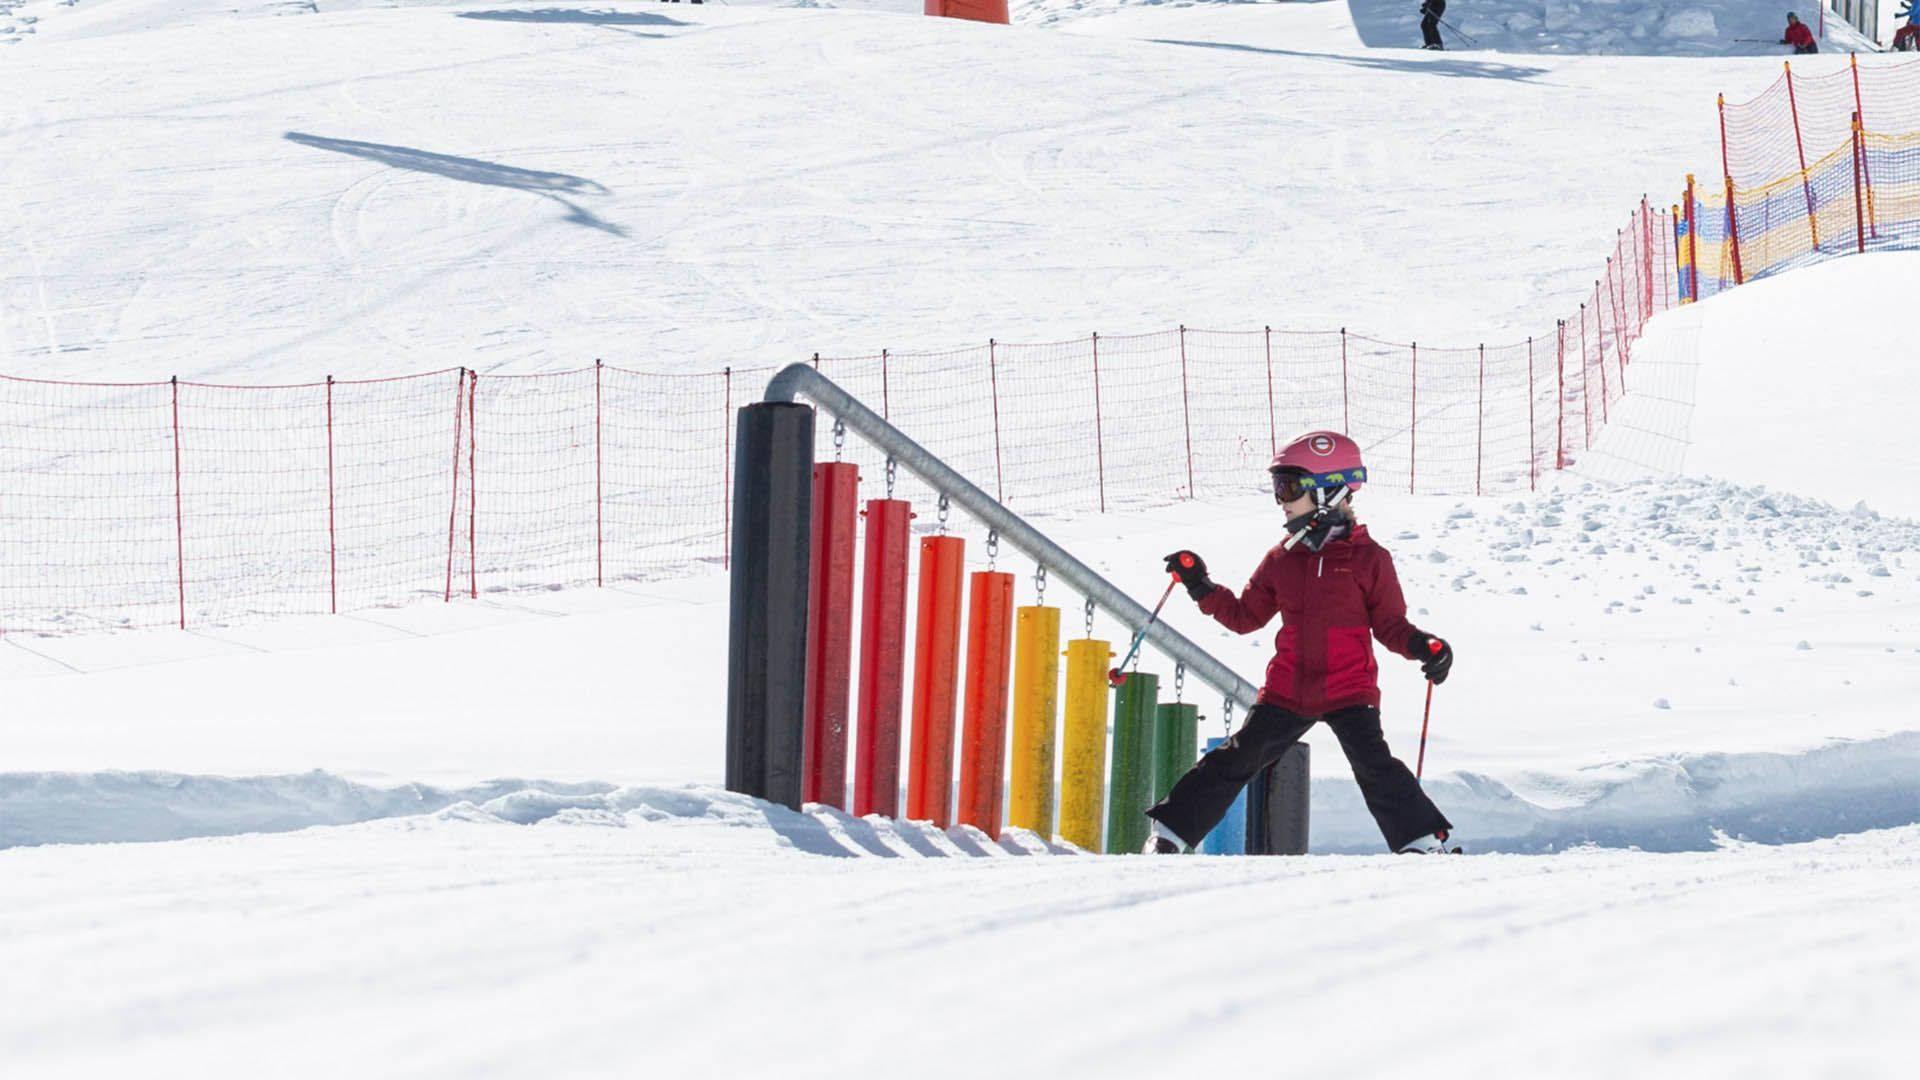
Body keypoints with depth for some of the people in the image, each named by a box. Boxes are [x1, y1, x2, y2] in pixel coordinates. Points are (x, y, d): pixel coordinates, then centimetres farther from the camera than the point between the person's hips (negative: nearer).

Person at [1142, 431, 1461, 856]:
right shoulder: (1282, 560, 10)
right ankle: (1170, 832, 12)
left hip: (1349, 690, -4)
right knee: (1236, 760, 4)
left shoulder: (1368, 558, -3)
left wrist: (1422, 646, -18)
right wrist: (1202, 589, 6)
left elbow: (1390, 624, 1)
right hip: (1288, 690, 4)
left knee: (1374, 766, -17)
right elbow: (1246, 616, 17)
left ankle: (1429, 842, -9)